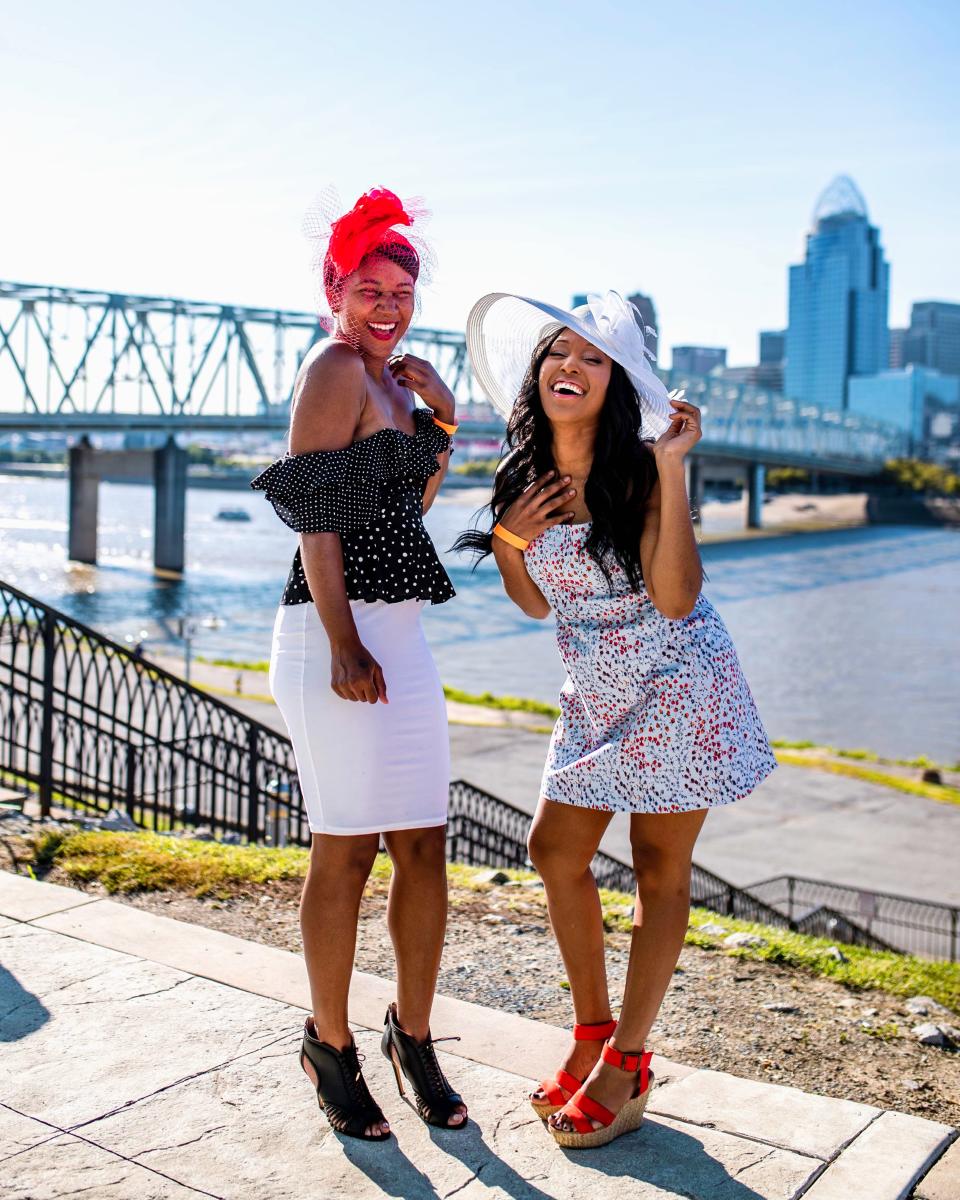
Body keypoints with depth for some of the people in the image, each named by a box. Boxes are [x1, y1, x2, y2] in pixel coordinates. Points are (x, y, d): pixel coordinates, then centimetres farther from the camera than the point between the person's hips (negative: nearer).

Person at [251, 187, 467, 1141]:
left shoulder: (393, 379, 19)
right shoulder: (334, 369, -7)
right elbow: (315, 516, -14)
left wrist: (442, 425, 11)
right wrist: (344, 644, -20)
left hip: (401, 635, 8)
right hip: (340, 635, -8)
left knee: (424, 848, 9)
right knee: (346, 850, 0)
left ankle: (412, 1037, 23)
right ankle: (330, 1046, 17)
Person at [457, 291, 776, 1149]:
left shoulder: (638, 472, -18)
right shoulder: (527, 478, 1)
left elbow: (675, 599, -26)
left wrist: (672, 472, -28)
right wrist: (506, 541, -9)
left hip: (674, 689, -7)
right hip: (594, 695, 7)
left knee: (659, 871, 4)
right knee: (557, 851, 9)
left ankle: (628, 1062, 18)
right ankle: (593, 1031, 28)